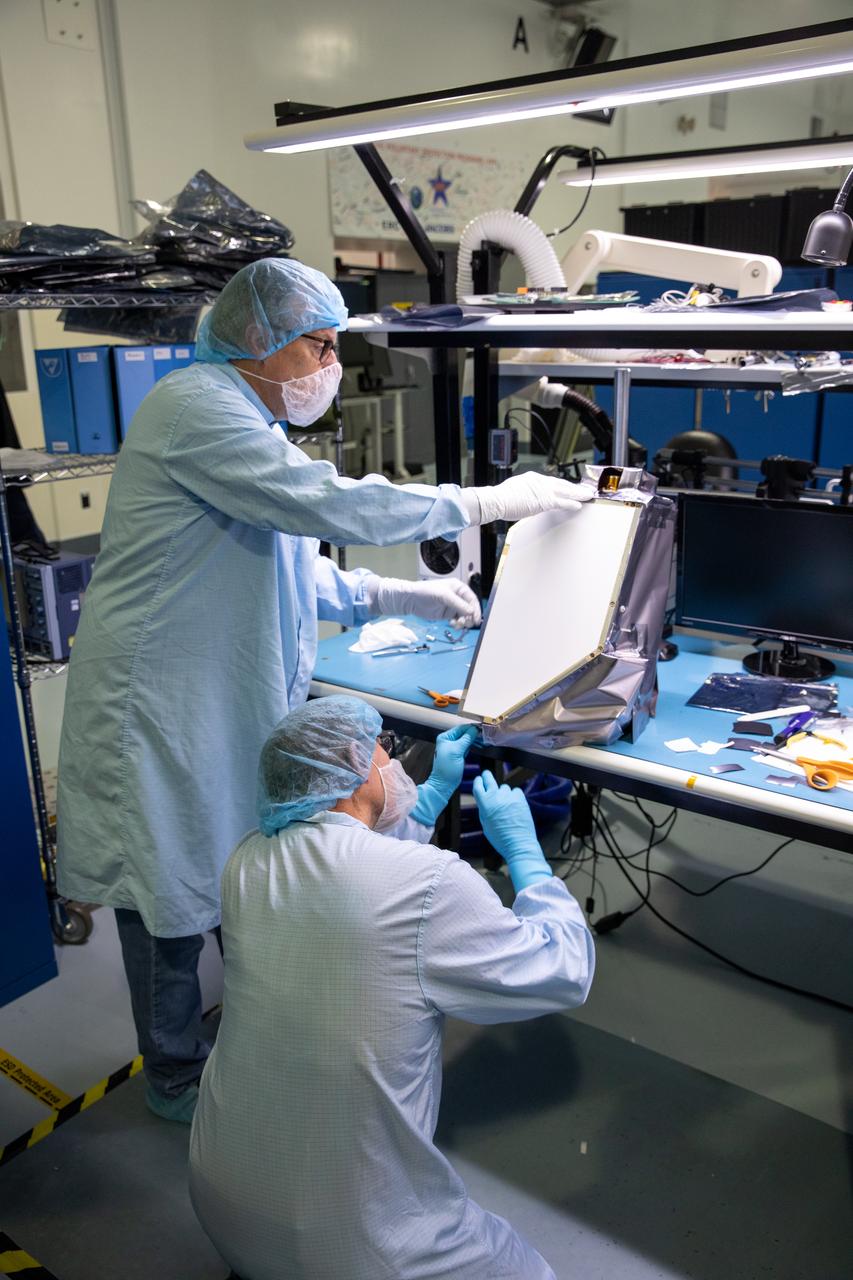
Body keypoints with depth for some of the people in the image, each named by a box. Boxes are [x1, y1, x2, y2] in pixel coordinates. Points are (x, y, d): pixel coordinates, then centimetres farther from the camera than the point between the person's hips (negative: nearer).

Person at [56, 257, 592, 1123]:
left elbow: (294, 571, 18)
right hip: (163, 703, -9)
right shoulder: (194, 405, -17)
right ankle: (176, 1077, 29)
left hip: (233, 696, 9)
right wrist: (488, 502, -21)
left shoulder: (250, 425, 16)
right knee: (172, 896, 7)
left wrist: (407, 596, 9)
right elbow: (328, 503, -27)